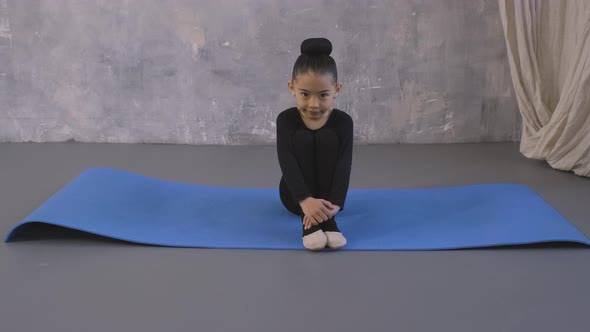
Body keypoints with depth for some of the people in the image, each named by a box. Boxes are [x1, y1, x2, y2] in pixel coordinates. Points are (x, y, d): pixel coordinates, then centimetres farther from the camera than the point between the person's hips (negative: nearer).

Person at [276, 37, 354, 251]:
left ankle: (326, 216, -33)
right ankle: (308, 219, -35)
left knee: (327, 137, -24)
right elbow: (287, 162, -27)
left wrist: (334, 203, -40)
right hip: (296, 197, 0)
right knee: (302, 137, -26)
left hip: (327, 195, 1)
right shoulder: (286, 119, -12)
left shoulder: (342, 121, -10)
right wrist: (305, 200, -43)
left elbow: (344, 164, -22)